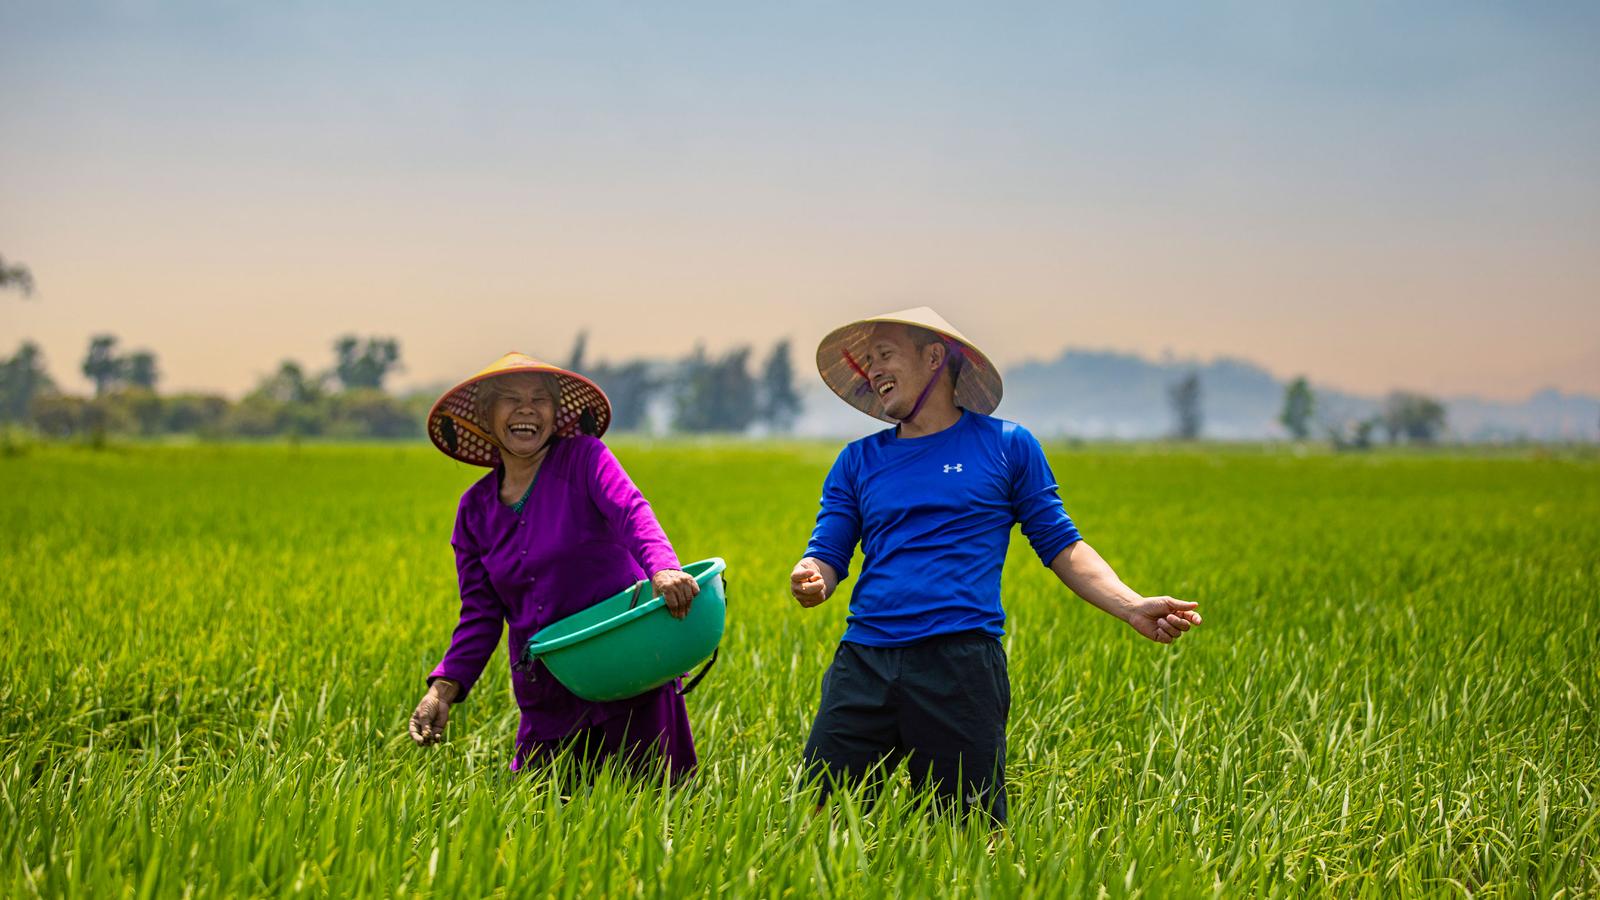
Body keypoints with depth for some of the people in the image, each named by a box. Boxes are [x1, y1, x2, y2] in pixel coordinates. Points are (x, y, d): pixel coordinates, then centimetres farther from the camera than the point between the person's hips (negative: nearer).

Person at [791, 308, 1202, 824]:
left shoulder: (1007, 445, 9)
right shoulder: (859, 461, 17)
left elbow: (1060, 544, 10)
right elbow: (828, 554, 12)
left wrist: (1131, 606, -4)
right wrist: (811, 579, -13)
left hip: (961, 662, -3)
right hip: (865, 662, 3)